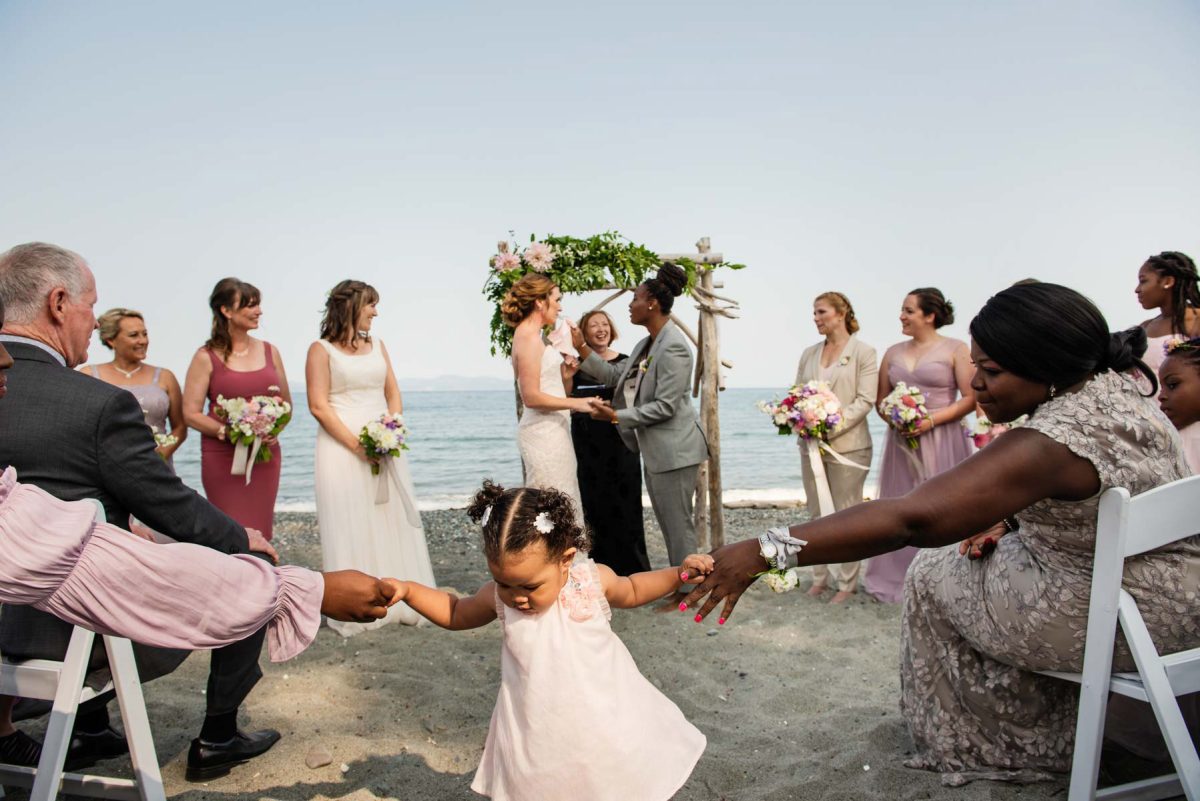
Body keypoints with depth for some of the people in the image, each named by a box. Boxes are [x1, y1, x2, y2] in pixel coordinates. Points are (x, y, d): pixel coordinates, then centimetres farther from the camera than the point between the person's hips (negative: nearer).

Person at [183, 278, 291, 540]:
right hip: (222, 457, -4)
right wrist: (229, 432, -17)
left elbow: (286, 403, 16)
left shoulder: (269, 351, 10)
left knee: (261, 532, 6)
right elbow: (191, 414, -4)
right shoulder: (206, 357, -2)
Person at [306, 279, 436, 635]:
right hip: (342, 449, -5)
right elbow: (318, 406, -8)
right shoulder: (321, 350, -2)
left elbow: (393, 394, 13)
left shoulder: (377, 345, 15)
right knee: (351, 526, -2)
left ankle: (398, 599, 14)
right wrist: (356, 444, -16)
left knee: (392, 521, 6)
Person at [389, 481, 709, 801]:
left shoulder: (594, 580, -14)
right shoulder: (497, 597, -11)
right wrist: (408, 590, -5)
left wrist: (680, 573, -2)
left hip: (604, 725, 0)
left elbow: (631, 591, 9)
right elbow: (455, 614, 9)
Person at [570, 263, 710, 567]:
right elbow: (615, 375, 17)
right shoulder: (647, 345, 12)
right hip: (655, 451, 10)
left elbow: (665, 406, -22)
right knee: (669, 526, 16)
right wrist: (582, 348, 10)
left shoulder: (673, 346, -18)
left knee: (679, 526, -3)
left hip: (673, 450, -10)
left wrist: (615, 416, -19)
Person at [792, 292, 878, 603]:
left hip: (846, 446, -5)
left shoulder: (863, 352, -3)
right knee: (818, 513, 11)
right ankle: (820, 577, 21)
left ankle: (847, 583, 11)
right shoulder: (808, 354, 13)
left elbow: (865, 400, -10)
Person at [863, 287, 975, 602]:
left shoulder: (956, 349, -2)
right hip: (901, 441, 4)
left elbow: (970, 398, -6)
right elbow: (881, 399, 16)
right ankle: (899, 578, 15)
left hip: (941, 441, -4)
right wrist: (891, 418, -5)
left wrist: (932, 419, -16)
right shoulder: (893, 352, 11)